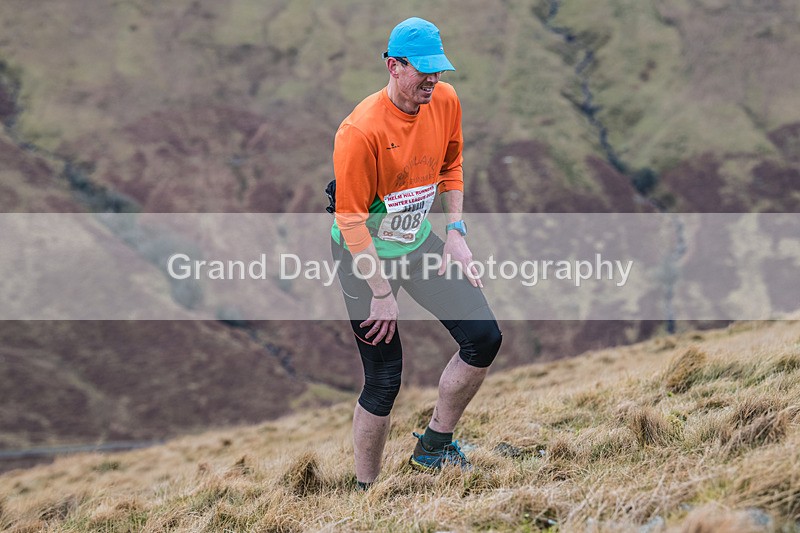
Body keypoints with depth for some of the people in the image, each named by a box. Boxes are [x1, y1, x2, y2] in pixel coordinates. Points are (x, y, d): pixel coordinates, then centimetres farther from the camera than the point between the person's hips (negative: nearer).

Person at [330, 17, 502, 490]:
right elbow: (351, 220, -21)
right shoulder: (361, 131, -27)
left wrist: (456, 232, 4)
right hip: (365, 255, -7)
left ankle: (434, 446, 16)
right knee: (385, 379, -7)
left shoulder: (445, 101, -6)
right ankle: (367, 492, 11)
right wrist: (382, 292, -18)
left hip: (419, 242, 7)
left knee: (484, 336, -2)